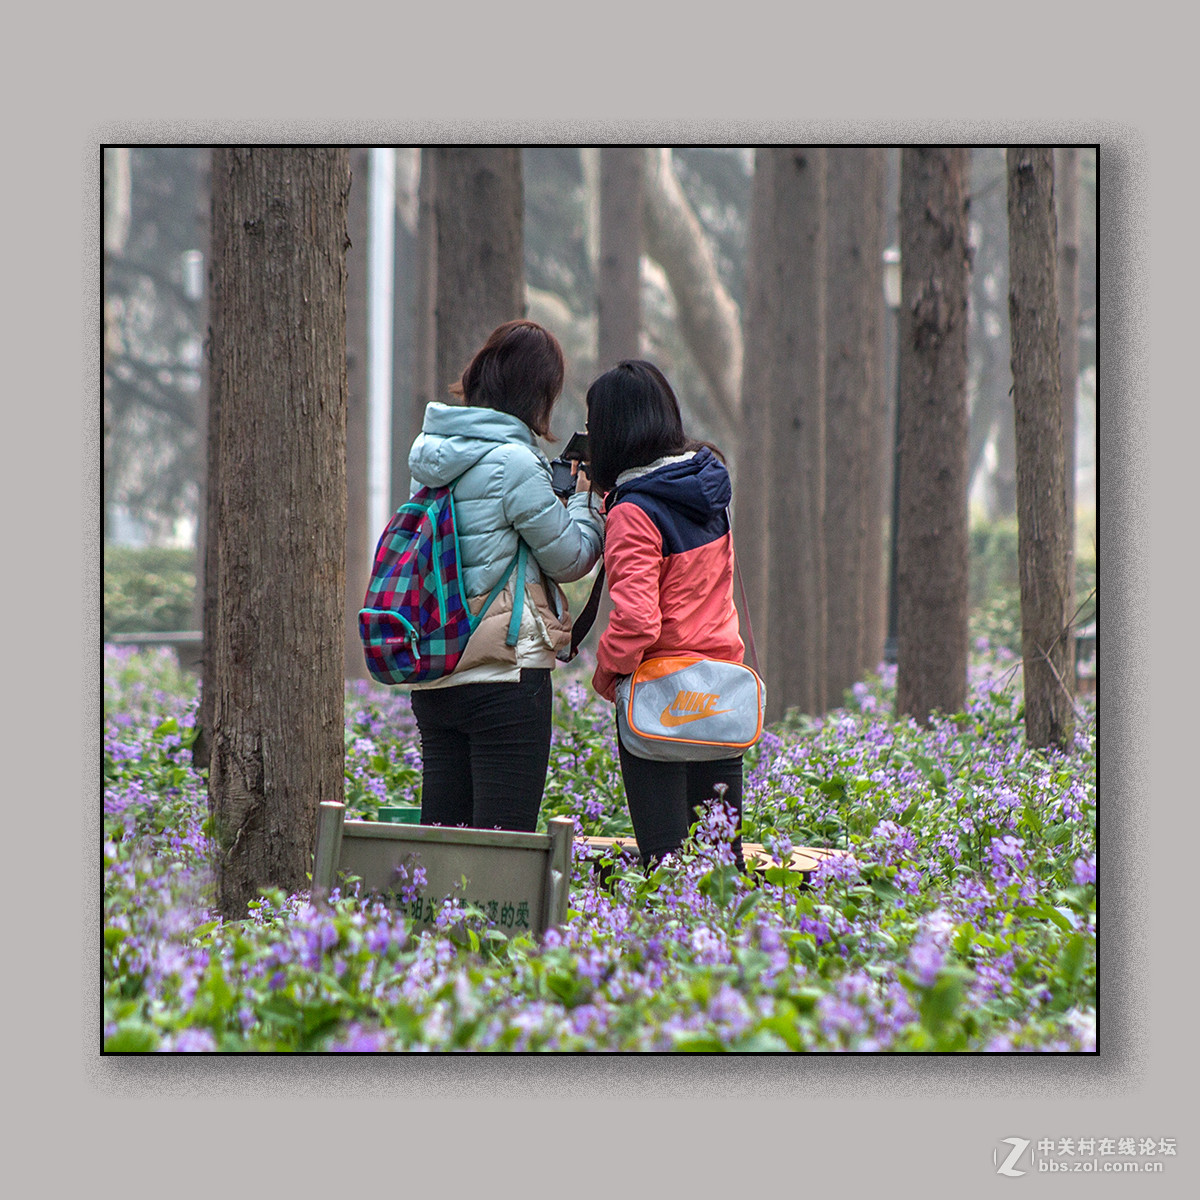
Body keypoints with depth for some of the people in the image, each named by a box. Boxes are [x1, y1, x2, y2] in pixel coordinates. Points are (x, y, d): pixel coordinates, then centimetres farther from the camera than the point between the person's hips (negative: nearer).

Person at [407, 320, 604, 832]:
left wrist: (559, 485, 14)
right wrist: (588, 495, 12)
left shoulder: (431, 452, 8)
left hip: (433, 678, 8)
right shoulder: (513, 463, -14)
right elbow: (570, 558, -4)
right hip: (505, 676, -8)